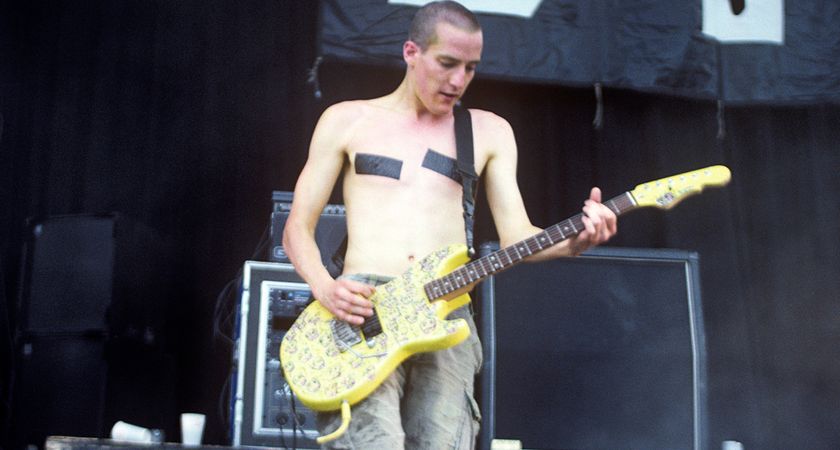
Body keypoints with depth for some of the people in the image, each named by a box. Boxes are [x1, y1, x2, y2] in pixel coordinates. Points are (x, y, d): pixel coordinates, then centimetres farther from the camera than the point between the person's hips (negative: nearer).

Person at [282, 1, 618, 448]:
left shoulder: (489, 131, 16)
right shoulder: (347, 120, 10)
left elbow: (515, 235, 9)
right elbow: (297, 229, 9)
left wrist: (572, 241, -11)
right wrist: (325, 287, -10)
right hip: (361, 311, -2)